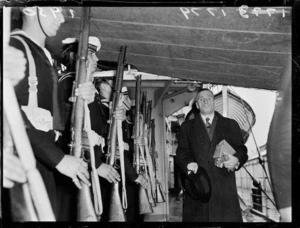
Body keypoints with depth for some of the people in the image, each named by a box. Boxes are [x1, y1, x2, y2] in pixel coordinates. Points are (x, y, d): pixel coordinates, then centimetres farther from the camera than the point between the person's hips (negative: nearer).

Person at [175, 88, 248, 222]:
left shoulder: (230, 125, 17)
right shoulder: (187, 127, 17)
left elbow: (241, 149, 12)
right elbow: (181, 152, 9)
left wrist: (237, 160, -11)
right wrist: (188, 163, -13)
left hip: (224, 186, 0)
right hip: (197, 184, 0)